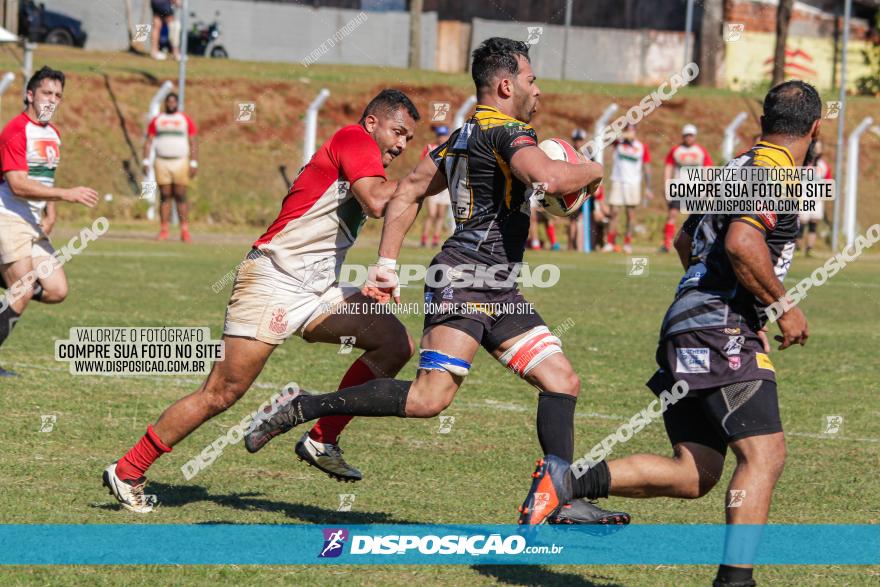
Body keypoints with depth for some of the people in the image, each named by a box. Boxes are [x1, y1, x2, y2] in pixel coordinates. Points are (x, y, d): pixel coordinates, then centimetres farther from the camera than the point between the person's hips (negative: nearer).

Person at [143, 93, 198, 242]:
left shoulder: (185, 120, 5)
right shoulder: (157, 121, 9)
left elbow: (193, 143, 3)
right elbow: (149, 142, 9)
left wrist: (193, 163, -5)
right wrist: (146, 161, -1)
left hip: (180, 162, -1)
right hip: (162, 162, 1)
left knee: (181, 196, -4)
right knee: (165, 196, 0)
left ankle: (185, 232, -5)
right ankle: (163, 231, 1)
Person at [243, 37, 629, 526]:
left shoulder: (463, 137, 21)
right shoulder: (507, 132, -9)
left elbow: (408, 192, 23)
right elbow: (549, 178, -27)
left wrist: (386, 263, 22)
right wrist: (591, 170, -6)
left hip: (499, 293, 11)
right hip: (465, 280, -11)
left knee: (563, 380, 5)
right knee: (430, 398, -17)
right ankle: (305, 407, -9)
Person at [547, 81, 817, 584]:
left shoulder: (739, 167, 21)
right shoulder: (775, 173, -9)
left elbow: (686, 243, 31)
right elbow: (741, 243, -25)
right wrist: (784, 307, -13)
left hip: (688, 330, 10)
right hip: (721, 334, -10)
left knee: (694, 475, 7)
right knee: (765, 455, -15)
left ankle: (571, 480, 1)